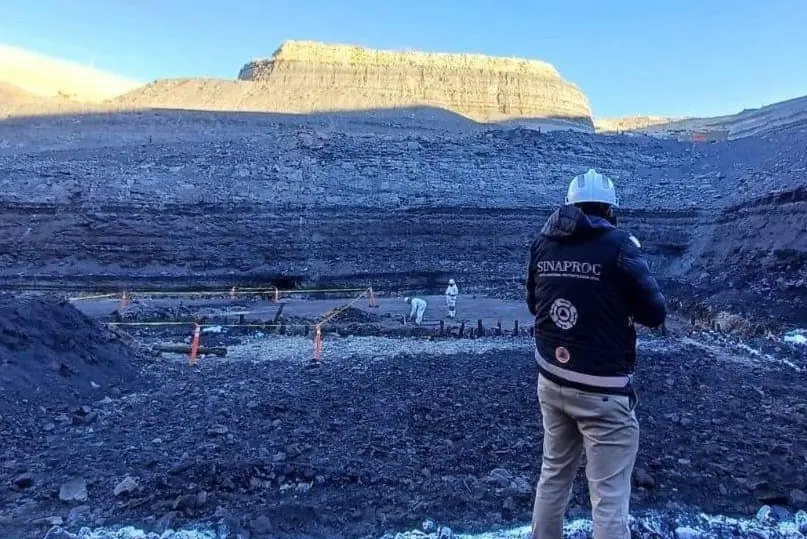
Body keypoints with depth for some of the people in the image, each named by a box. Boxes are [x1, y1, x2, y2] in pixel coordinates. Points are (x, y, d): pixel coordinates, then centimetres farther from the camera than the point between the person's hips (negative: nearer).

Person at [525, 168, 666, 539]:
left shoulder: (543, 243, 2)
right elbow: (655, 313, -7)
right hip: (602, 391, -5)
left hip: (551, 382, 6)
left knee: (553, 476, 22)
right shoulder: (618, 244, -13)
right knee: (609, 498, 6)